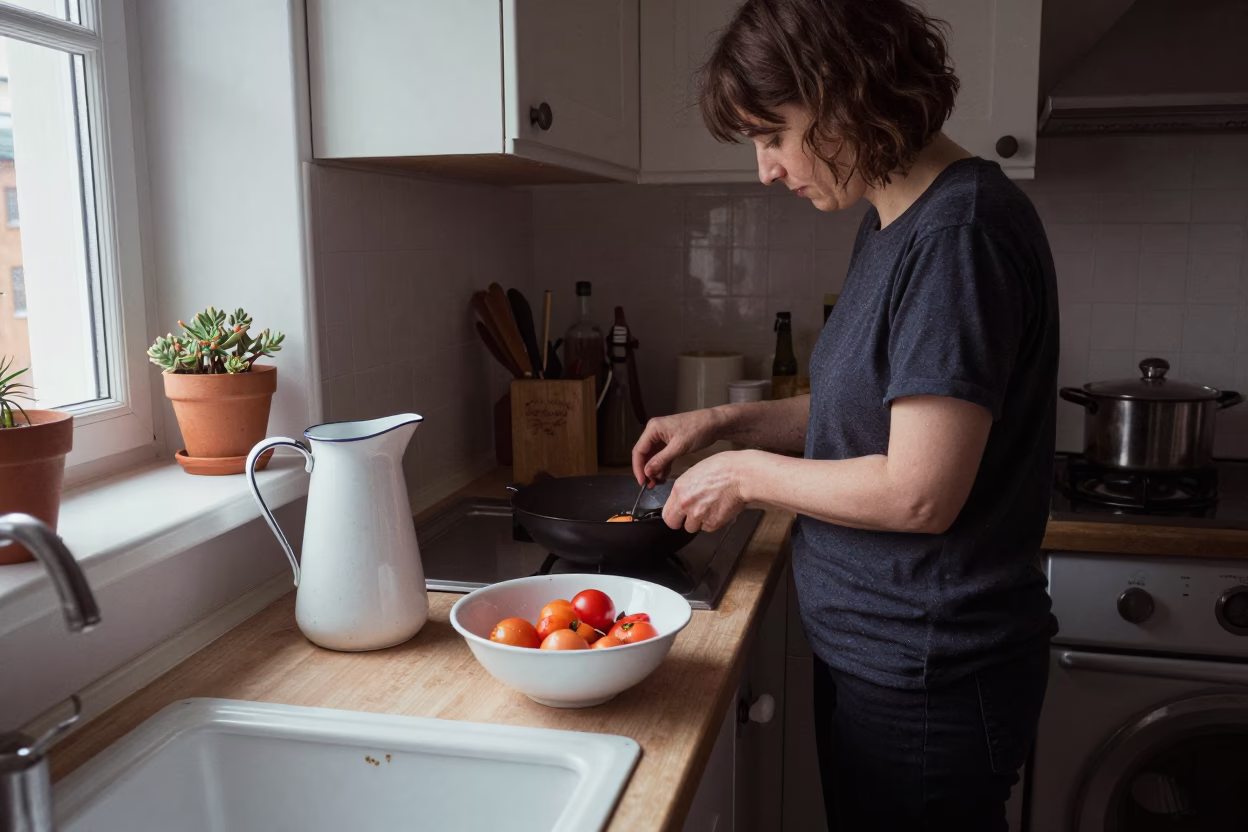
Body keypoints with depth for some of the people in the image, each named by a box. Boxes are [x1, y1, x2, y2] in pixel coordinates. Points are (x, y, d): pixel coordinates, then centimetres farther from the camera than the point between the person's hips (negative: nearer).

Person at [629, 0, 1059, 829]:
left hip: (927, 676, -9)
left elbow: (920, 493, -25)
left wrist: (748, 472, -13)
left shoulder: (963, 230, -22)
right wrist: (729, 420, 5)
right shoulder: (892, 221, 7)